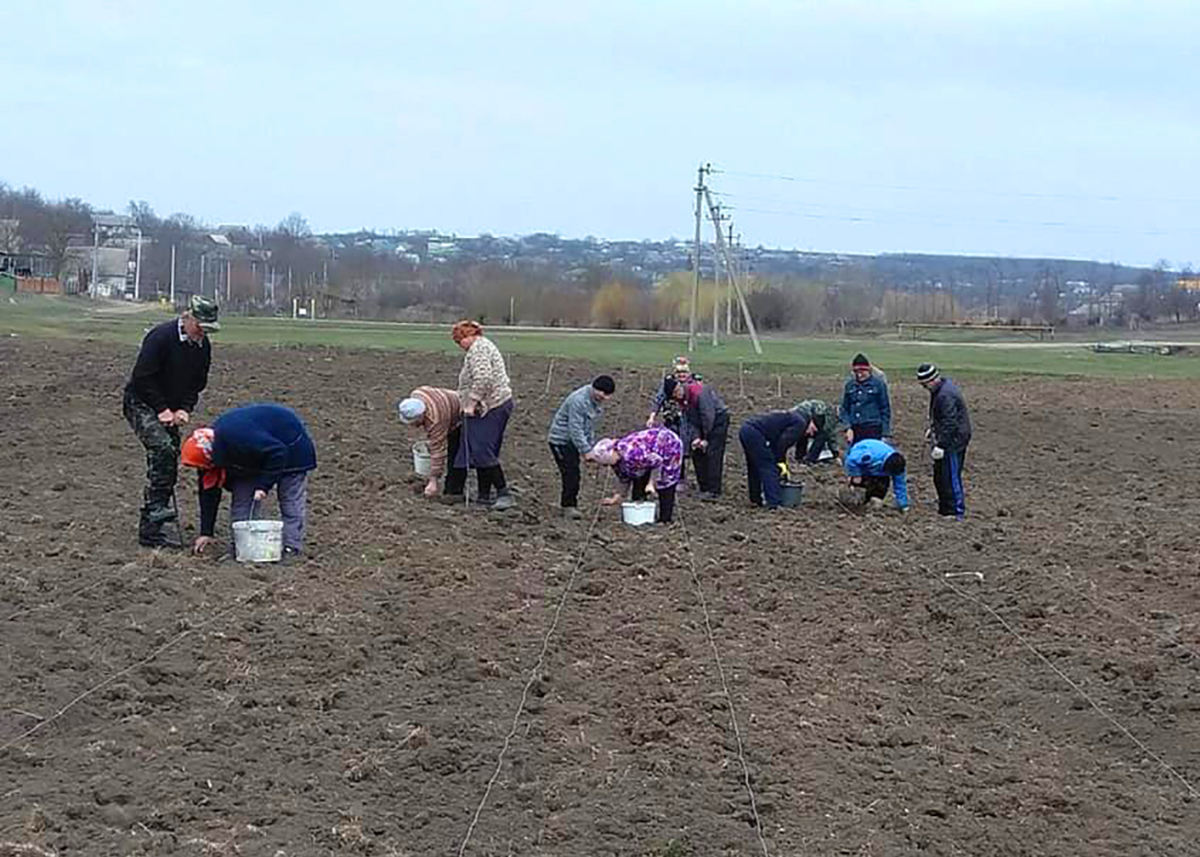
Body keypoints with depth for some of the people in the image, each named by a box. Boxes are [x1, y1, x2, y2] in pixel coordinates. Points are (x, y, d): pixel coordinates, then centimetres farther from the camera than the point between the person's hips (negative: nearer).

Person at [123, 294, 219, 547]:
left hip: (170, 410, 7)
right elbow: (142, 377, -20)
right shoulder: (161, 337, -21)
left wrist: (185, 409, -6)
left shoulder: (203, 346, 2)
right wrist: (161, 409, -20)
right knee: (163, 448, -29)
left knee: (168, 461, 2)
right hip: (141, 404, -7)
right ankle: (158, 508, -26)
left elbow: (197, 383, 10)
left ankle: (149, 529, 6)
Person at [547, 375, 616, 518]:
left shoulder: (597, 401, 2)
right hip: (561, 439, -9)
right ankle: (568, 506, -10)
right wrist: (586, 450, -27)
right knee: (571, 473, -14)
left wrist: (592, 446, 10)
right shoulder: (579, 400, -28)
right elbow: (575, 429, -27)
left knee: (573, 473, 11)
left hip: (573, 440, 9)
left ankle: (567, 502, 21)